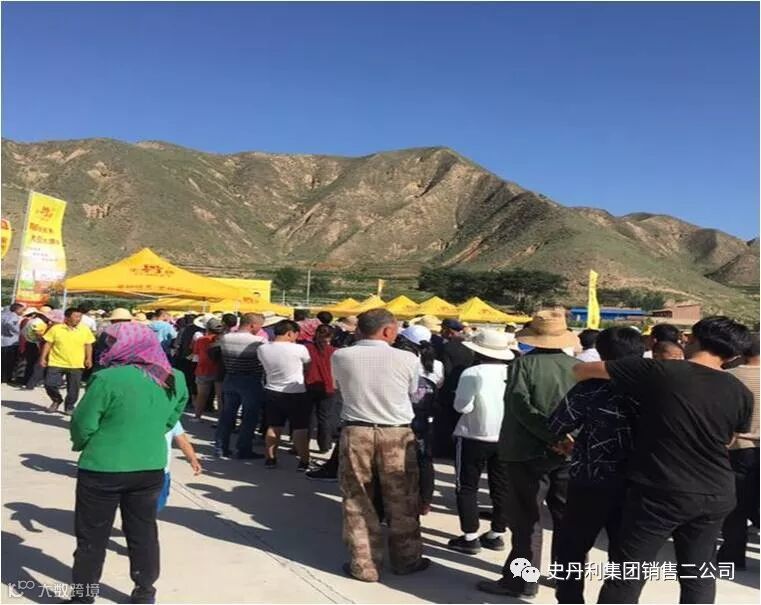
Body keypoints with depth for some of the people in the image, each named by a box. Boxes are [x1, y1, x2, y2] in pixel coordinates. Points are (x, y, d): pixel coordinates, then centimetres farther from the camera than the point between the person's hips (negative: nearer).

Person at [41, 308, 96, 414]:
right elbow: (48, 344, 1)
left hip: (76, 365, 1)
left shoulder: (85, 330, 1)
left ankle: (69, 407, 25)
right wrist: (43, 358, -2)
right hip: (56, 364, -1)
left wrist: (89, 359, -3)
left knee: (73, 389, 6)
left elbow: (88, 346, 6)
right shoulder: (55, 328, -3)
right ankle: (57, 400, 29)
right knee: (50, 385, 1)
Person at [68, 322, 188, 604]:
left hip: (103, 469, -5)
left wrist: (81, 445, 9)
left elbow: (83, 424, -12)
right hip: (151, 467, 5)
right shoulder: (174, 380, -2)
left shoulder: (108, 378, -20)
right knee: (143, 533, 18)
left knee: (92, 537, 13)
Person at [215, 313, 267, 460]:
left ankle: (220, 448, 22)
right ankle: (243, 451, 9)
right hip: (251, 382, -5)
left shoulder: (224, 338, 0)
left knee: (227, 415, 15)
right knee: (250, 417, 5)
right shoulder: (259, 341, -16)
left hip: (230, 380, 6)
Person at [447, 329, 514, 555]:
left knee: (467, 487, 7)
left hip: (475, 436, -5)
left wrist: (459, 394, 1)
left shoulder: (473, 373, -15)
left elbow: (463, 406, -17)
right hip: (506, 437, 5)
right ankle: (496, 534, 23)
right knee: (501, 487, 15)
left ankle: (470, 538, 8)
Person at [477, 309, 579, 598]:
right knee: (567, 516, 16)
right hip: (569, 451, 5)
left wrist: (551, 436, -18)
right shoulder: (578, 366, 3)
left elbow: (521, 405, -21)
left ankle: (521, 581, 11)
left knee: (526, 518, 3)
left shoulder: (524, 363, -11)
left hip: (529, 451, -5)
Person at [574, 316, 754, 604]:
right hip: (715, 496, 5)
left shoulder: (657, 371, -13)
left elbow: (581, 369, -7)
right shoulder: (741, 394, 0)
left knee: (627, 577, 5)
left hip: (660, 492, -4)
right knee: (699, 577, 18)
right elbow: (727, 441, 16)